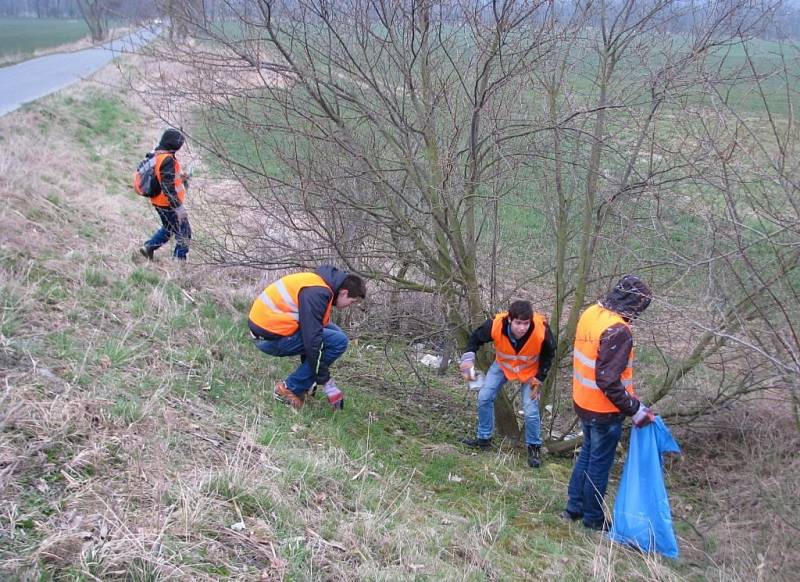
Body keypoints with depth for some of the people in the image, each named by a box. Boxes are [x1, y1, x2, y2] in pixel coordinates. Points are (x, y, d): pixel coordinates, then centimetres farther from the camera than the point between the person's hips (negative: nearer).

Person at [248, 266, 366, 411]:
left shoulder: (322, 283, 12)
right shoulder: (317, 294, -19)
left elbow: (314, 327, 22)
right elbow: (312, 340, -23)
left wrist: (322, 375, 25)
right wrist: (326, 382, -13)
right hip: (271, 337, -10)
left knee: (334, 332, 12)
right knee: (339, 341, -12)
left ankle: (301, 386, 12)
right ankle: (290, 388, -4)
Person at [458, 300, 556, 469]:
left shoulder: (541, 330, -38)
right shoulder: (496, 325, -36)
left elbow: (548, 353, -14)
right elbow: (476, 338, -13)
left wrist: (539, 379, -12)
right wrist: (468, 358, -27)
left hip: (530, 370, -2)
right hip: (502, 365, 2)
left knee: (531, 410, -8)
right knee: (484, 397, 0)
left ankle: (534, 448, 17)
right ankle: (484, 439, 21)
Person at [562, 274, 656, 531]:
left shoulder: (591, 313, 0)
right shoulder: (617, 331, -27)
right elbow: (609, 381, -29)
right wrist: (635, 409, -21)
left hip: (583, 402, 8)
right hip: (605, 410, -8)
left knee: (588, 452, 24)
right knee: (600, 463, 9)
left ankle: (574, 507, 34)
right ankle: (593, 519, 24)